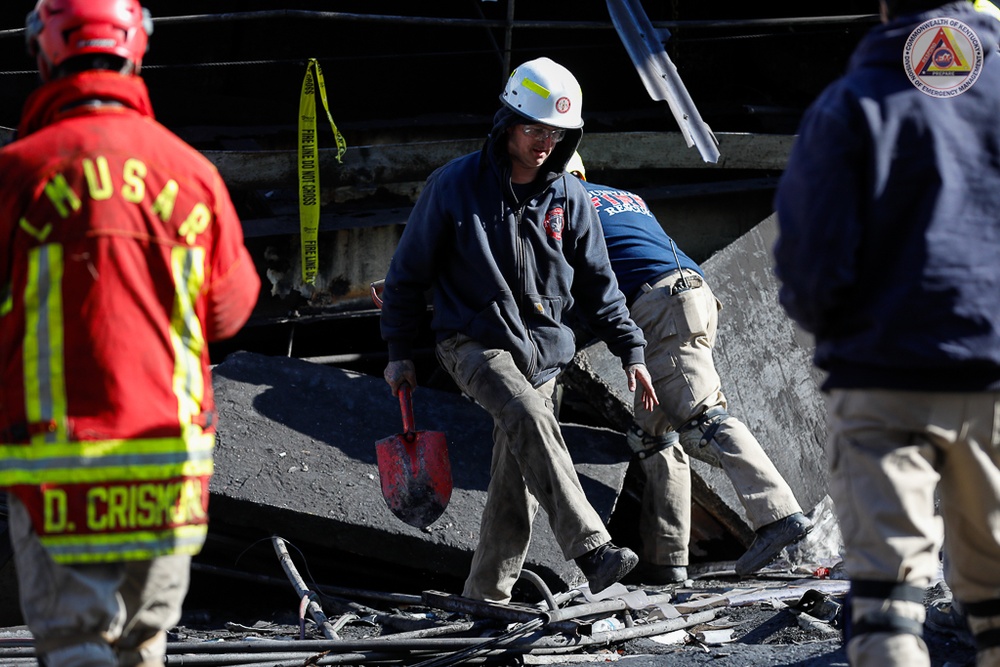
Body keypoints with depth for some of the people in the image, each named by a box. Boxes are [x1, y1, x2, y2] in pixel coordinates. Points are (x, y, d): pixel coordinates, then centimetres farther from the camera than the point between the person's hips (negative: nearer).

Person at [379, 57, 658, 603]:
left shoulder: (568, 196, 5)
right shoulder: (455, 185, -6)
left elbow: (596, 282, 14)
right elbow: (410, 269, 2)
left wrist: (630, 349, 8)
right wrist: (398, 351, 2)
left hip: (542, 349, 5)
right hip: (472, 342, -5)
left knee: (517, 478, 1)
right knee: (530, 420, -31)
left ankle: (489, 592, 13)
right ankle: (591, 550, -42)